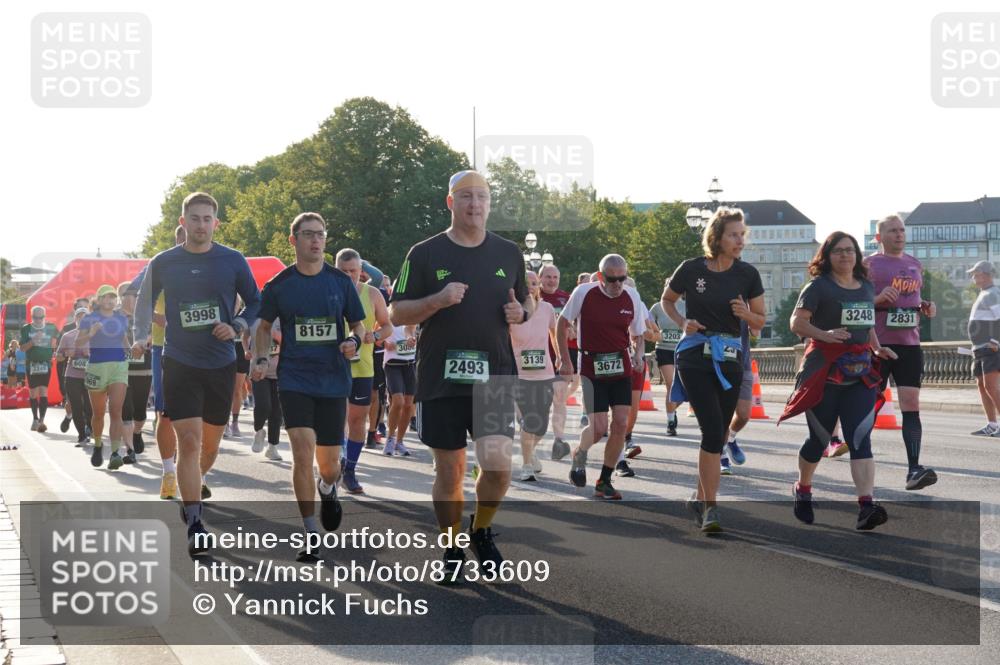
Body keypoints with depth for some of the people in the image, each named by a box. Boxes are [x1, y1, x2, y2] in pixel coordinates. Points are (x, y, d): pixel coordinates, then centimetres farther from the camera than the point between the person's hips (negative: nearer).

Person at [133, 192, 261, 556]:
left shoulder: (233, 261, -2)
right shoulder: (163, 263, -1)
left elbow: (255, 303, 8)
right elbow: (145, 302, 14)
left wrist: (236, 327, -9)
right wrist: (141, 336, 0)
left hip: (221, 364, 2)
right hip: (180, 363, -2)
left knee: (210, 443, 13)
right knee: (189, 441, -13)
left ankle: (195, 483, 46)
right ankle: (194, 526, -10)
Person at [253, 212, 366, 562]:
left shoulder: (341, 281, 4)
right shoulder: (279, 285, 1)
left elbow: (358, 324, 12)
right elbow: (264, 326, 13)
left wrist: (354, 342, -10)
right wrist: (261, 359, -3)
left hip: (334, 380, 2)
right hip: (294, 380, -1)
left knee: (329, 463, 6)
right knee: (303, 452, -15)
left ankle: (328, 489, 45)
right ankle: (311, 535, -6)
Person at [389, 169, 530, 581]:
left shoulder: (508, 254, 11)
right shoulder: (425, 254, 2)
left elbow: (527, 303, 23)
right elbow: (397, 314, 1)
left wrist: (521, 313, -1)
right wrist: (438, 300, -16)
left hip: (495, 378, 1)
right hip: (439, 379, -1)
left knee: (498, 464, -13)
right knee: (449, 472, 5)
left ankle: (481, 531, 15)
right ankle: (453, 550, 24)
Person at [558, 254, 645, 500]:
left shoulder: (632, 297, -2)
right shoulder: (584, 293, -11)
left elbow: (637, 335, 11)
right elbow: (562, 323, 2)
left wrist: (638, 354, -10)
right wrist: (564, 360, -2)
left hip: (621, 368, 3)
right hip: (591, 368, -3)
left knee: (621, 424, -4)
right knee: (598, 428, -10)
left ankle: (604, 482, 11)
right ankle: (580, 454, 26)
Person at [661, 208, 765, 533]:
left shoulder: (748, 274, 2)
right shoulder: (692, 269, -3)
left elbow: (760, 321, 11)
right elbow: (666, 300, 14)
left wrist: (745, 313, -11)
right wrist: (682, 322, -5)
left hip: (729, 358, 3)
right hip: (695, 356, -3)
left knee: (718, 435, 8)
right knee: (713, 431, -16)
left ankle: (700, 498, 28)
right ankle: (710, 508, -13)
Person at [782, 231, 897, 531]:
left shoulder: (866, 287, 15)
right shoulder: (818, 286, -3)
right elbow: (797, 321, -11)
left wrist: (877, 349, 10)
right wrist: (825, 334, -27)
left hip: (860, 374, 4)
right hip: (824, 371, -4)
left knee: (860, 439, -10)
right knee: (819, 438, 6)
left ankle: (866, 506, -20)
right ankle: (802, 490, 33)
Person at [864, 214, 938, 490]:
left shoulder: (914, 265, 17)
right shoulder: (869, 264, -1)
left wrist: (926, 307, 8)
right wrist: (878, 299, -20)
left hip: (909, 343, 4)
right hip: (877, 343, -4)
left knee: (911, 404, -7)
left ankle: (914, 469, -13)